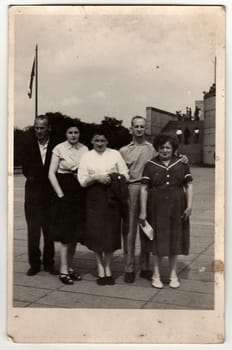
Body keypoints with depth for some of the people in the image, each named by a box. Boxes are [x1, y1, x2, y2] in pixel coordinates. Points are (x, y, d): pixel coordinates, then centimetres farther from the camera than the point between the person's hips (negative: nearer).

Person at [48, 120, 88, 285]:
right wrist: (60, 193, -11)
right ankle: (64, 270, 4)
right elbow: (51, 173, -5)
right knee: (66, 232, -3)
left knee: (76, 232, 9)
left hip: (80, 194, 4)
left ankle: (70, 266, 20)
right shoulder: (59, 149, -3)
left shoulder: (84, 149, 6)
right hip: (65, 193, -4)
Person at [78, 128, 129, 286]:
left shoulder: (115, 154, 5)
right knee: (96, 232, -1)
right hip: (94, 198, 0)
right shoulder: (87, 156, 6)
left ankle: (108, 268, 17)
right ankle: (100, 268, 14)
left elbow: (126, 175, 4)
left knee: (111, 232, 2)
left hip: (112, 198, 0)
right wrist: (96, 178, -14)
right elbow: (82, 181, 0)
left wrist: (114, 178, -13)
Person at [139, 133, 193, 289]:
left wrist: (189, 206, -7)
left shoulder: (182, 164, 4)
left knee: (175, 239, 9)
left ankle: (173, 274, 23)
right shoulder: (150, 165, -1)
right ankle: (156, 274, 18)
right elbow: (144, 189, -2)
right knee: (158, 240, 5)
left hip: (176, 208, 1)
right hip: (157, 208, -1)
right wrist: (143, 211, -6)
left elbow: (189, 186, 3)